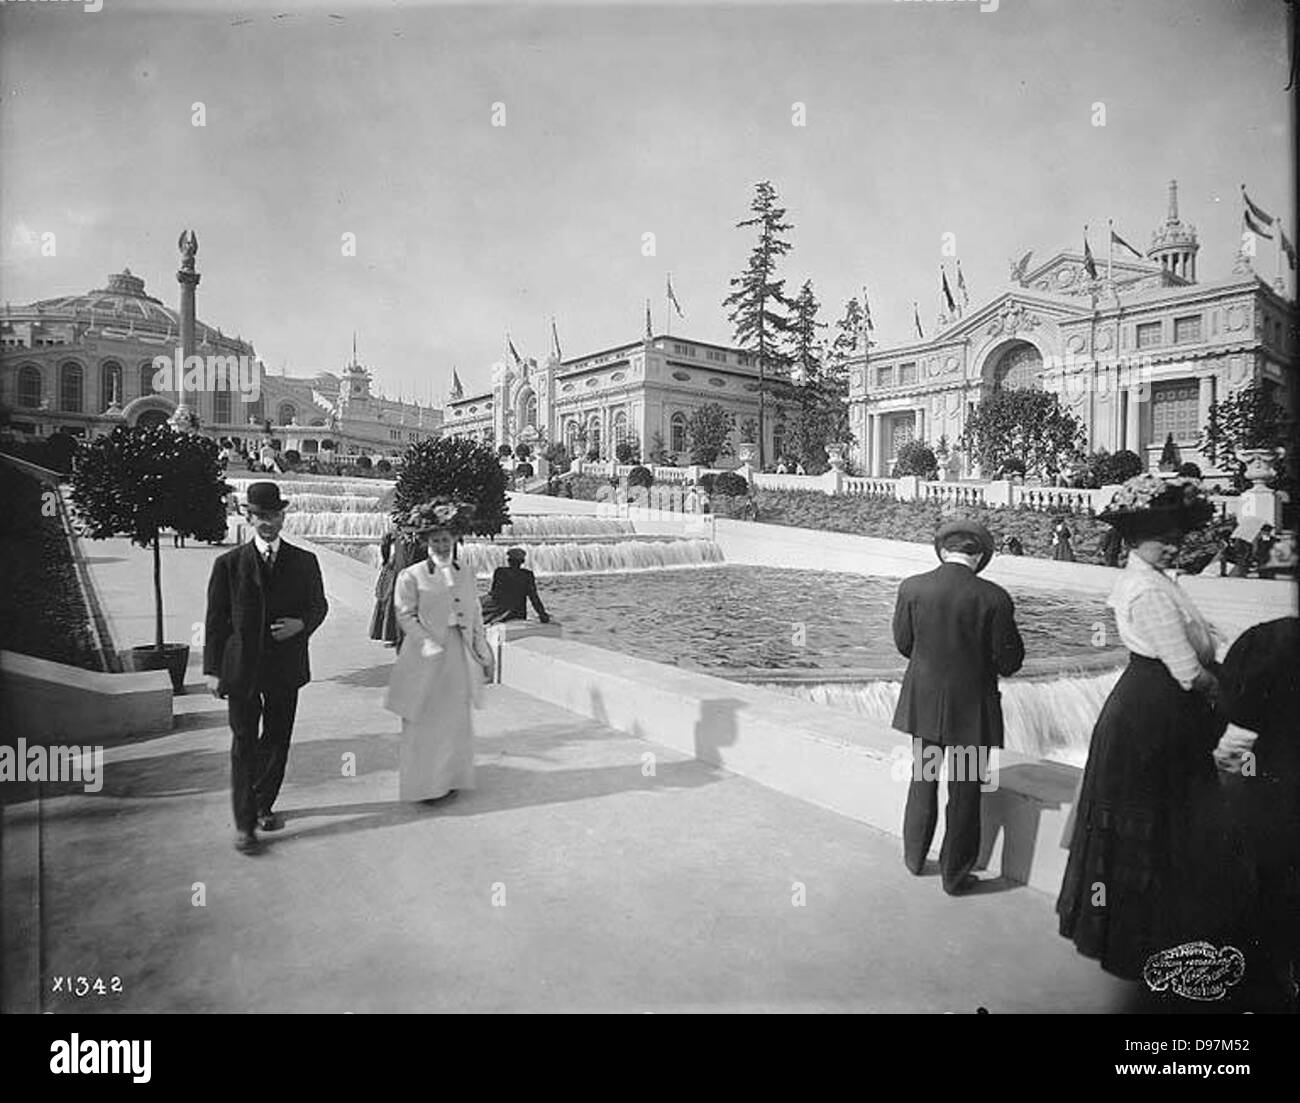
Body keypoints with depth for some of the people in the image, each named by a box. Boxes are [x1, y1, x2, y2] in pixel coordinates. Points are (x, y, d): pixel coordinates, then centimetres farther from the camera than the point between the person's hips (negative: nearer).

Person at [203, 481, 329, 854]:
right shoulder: (228, 564, -2)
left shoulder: (304, 562, 2)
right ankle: (245, 824, 10)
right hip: (242, 668, -2)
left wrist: (301, 624, -10)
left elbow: (319, 605, 12)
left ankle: (263, 805, 32)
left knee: (277, 741, 12)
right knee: (244, 745, 2)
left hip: (285, 667, 2)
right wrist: (213, 670, -2)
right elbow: (215, 619, 0)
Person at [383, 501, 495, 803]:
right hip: (426, 658, -4)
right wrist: (433, 644, -16)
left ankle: (451, 778, 24)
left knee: (457, 719, 10)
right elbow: (406, 616, -8)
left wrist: (484, 655, 12)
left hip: (459, 656, 5)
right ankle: (424, 783, 13)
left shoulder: (466, 574, 10)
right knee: (425, 723, 2)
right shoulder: (411, 576, -5)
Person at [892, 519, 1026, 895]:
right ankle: (955, 874, 28)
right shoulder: (994, 598, -18)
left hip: (923, 705, 3)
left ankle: (914, 857, 38)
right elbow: (1008, 663, -11)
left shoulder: (911, 588, -11)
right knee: (964, 793, 14)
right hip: (971, 709, -2)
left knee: (922, 781, 23)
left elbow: (903, 644, 1)